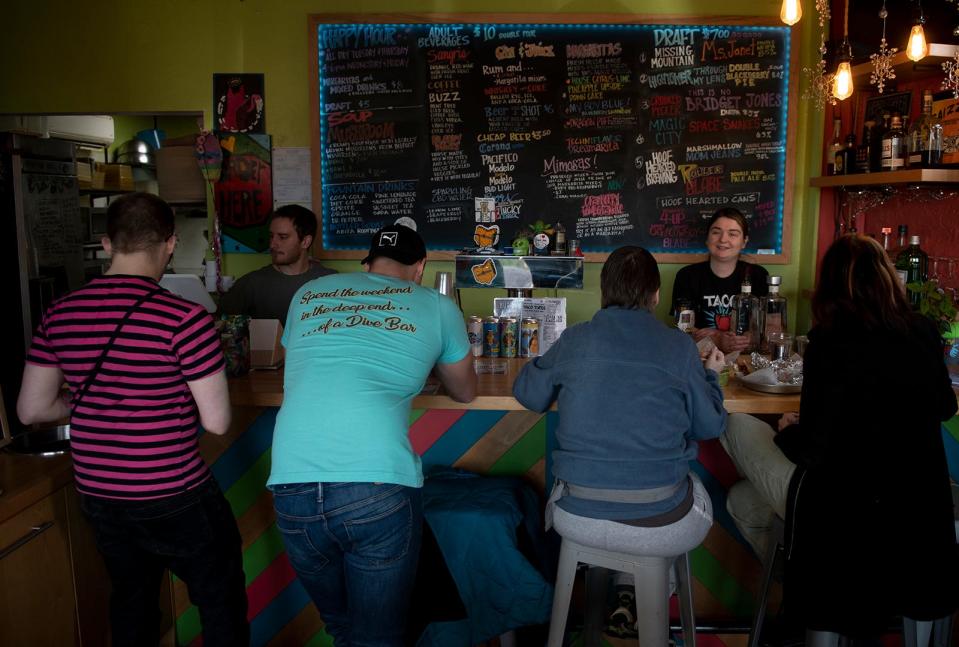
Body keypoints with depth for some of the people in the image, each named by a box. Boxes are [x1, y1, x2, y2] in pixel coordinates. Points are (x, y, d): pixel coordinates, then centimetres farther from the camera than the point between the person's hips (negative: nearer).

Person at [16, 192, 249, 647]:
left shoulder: (59, 315, -3)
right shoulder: (183, 318, -21)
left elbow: (32, 409, 4)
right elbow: (217, 421, -17)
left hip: (98, 499, 6)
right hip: (175, 499, -6)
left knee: (131, 600, 28)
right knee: (222, 606, 15)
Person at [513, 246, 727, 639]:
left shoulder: (574, 340, -4)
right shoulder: (678, 347, -7)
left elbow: (527, 394, 11)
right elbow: (710, 426, 4)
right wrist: (710, 375, 22)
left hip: (577, 519, 2)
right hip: (659, 525, -1)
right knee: (698, 499, 32)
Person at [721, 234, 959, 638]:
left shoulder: (831, 342, -21)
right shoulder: (924, 333, -3)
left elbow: (812, 450, -19)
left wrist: (788, 430, 3)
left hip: (844, 513, -7)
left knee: (738, 427, 16)